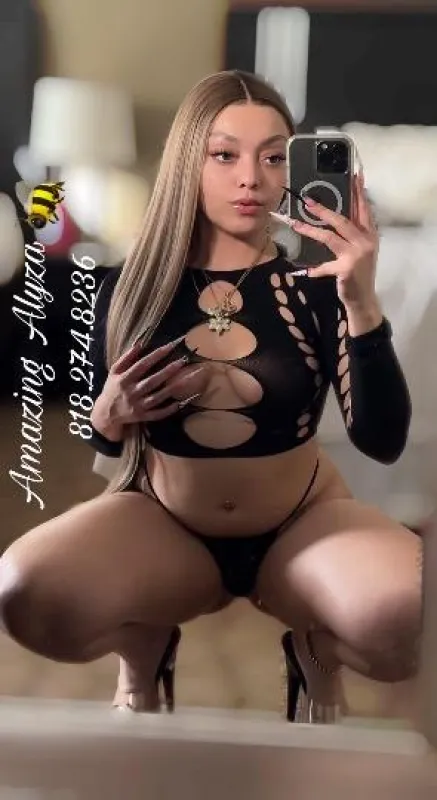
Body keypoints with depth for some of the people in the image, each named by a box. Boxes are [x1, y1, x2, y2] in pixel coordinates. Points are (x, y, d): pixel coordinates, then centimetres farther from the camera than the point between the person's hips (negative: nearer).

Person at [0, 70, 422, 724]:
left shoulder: (316, 282, -11)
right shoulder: (132, 286, -6)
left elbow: (383, 442, -21)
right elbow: (104, 437, 7)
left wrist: (362, 305, -32)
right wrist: (110, 413, -17)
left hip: (304, 525, -1)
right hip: (164, 523, 1)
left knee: (412, 619, -33)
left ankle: (315, 647, 4)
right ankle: (146, 644, 6)